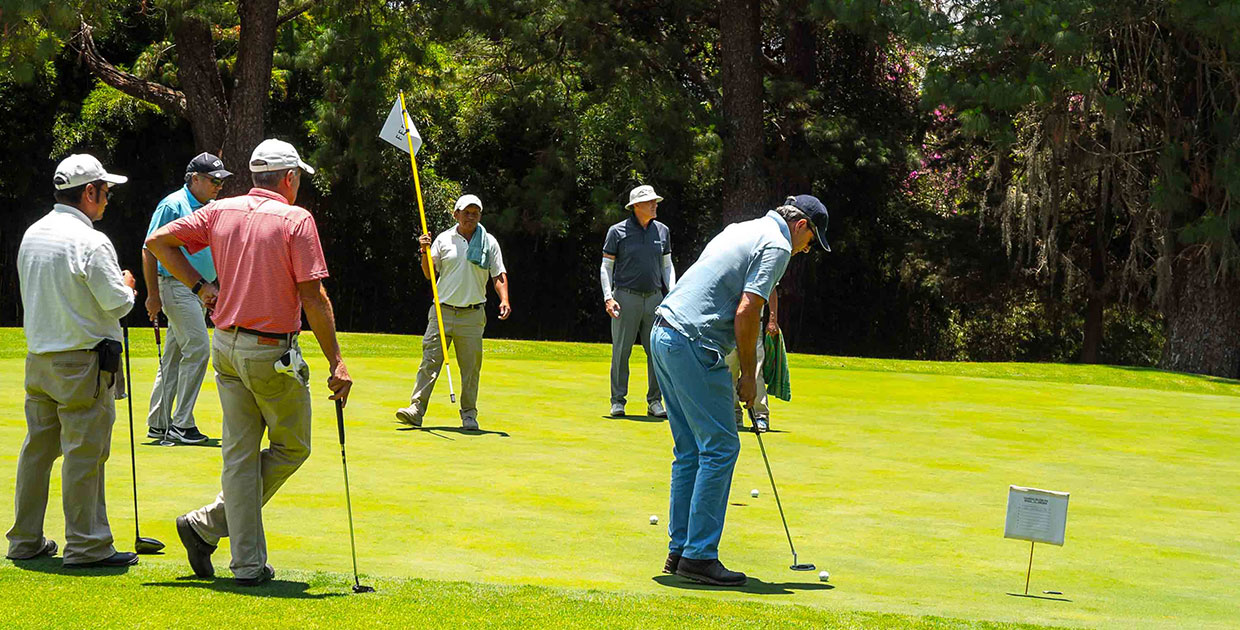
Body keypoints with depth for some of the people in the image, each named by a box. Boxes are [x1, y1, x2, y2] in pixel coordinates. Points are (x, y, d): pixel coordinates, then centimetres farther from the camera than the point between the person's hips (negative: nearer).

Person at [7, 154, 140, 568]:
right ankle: (86, 545, 0)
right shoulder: (90, 242, -16)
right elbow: (117, 302, -17)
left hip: (38, 358, 8)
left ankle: (25, 539, 20)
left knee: (38, 448, 13)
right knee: (85, 452, -3)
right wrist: (127, 288, 6)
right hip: (83, 362, -8)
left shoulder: (32, 235, 10)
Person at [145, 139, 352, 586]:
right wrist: (336, 363, -13)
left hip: (226, 345, 6)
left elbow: (158, 241, 6)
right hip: (273, 352, -6)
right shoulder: (296, 220, -10)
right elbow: (313, 298, -15)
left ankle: (248, 563, 7)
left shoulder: (221, 212, 6)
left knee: (240, 455, 9)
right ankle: (208, 524, 6)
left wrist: (200, 286, 10)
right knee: (291, 448, 11)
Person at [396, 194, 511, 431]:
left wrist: (504, 300, -11)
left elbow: (499, 275, 5)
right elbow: (429, 274, 8)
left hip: (472, 314, 0)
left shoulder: (489, 242, 5)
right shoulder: (444, 239, 6)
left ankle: (469, 414, 11)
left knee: (471, 367, 2)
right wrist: (425, 253, -10)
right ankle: (416, 409, -10)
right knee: (430, 360, -7)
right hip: (442, 310, 0)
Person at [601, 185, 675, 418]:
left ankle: (655, 401, 8)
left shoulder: (662, 231, 10)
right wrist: (608, 297, -8)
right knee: (621, 351, -2)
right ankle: (618, 401, 5)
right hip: (626, 296, -3)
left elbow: (667, 265, 18)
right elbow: (606, 267, 3)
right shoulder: (618, 232, -1)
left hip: (654, 297, 3)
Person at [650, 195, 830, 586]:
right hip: (694, 344, -10)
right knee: (720, 447, -6)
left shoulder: (742, 231, 23)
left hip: (663, 334, 10)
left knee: (691, 451, 13)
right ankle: (699, 555, -7)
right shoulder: (776, 245, -6)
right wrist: (748, 374, -4)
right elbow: (746, 311, -15)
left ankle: (680, 550, 14)